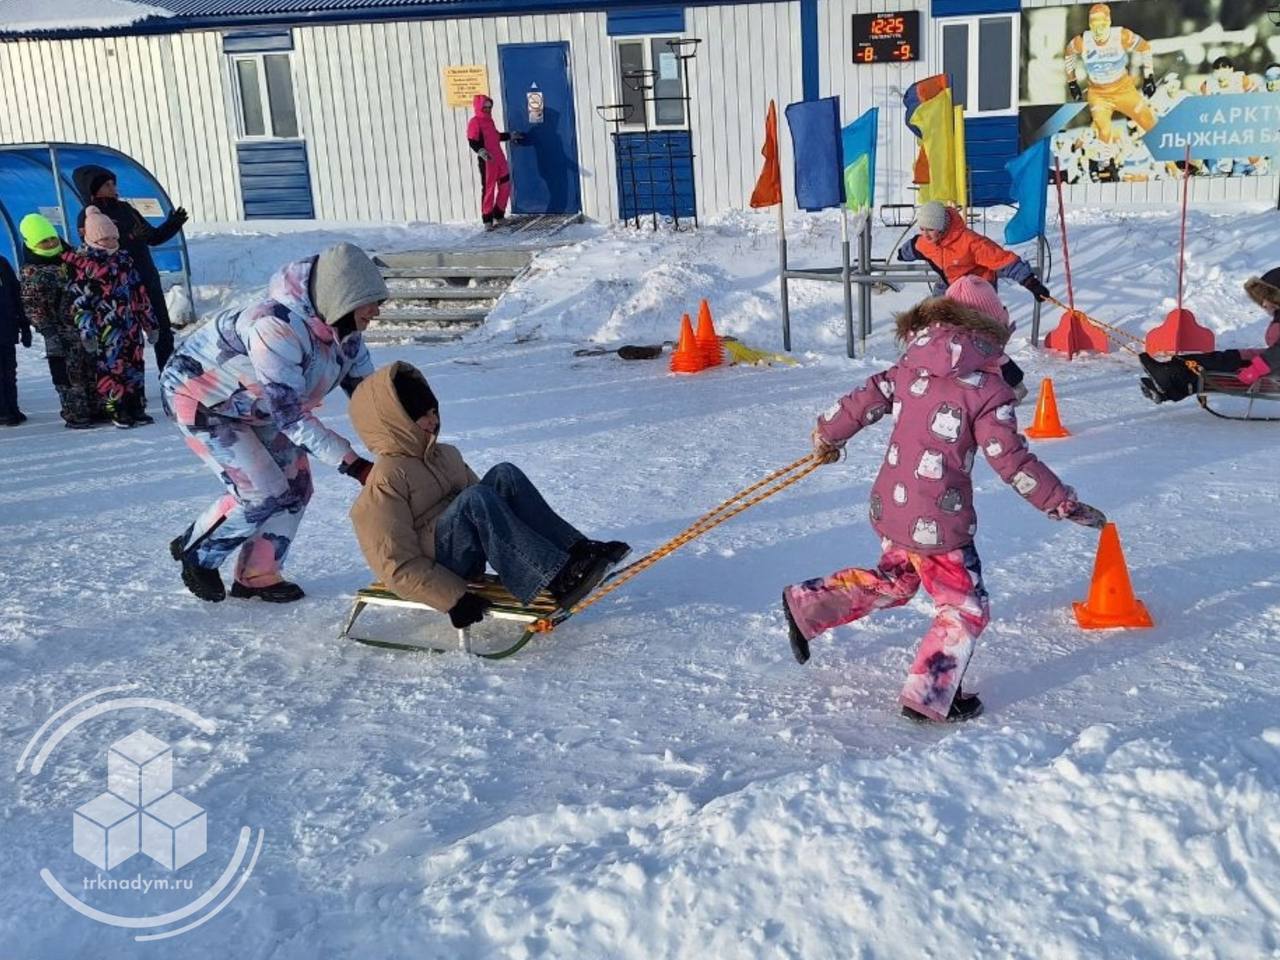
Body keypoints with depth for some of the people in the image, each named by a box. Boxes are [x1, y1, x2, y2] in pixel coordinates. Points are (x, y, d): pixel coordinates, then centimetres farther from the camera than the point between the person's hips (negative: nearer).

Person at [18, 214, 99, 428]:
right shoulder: (32, 273, -9)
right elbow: (34, 307, -11)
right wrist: (50, 332, -17)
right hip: (62, 332, -6)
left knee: (93, 369, 11)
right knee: (69, 373, -4)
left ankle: (96, 408, 22)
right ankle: (75, 415, 4)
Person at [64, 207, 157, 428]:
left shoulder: (124, 260, 14)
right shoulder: (81, 263, -5)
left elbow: (139, 292, 19)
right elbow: (78, 301, -9)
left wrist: (150, 323, 18)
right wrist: (86, 331, -15)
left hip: (131, 327, 6)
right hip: (105, 331, -6)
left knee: (134, 366, 9)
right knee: (110, 368, -5)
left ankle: (136, 409, 17)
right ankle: (117, 411, 2)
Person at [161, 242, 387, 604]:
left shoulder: (345, 331, -13)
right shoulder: (277, 327, -40)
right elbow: (289, 413, -40)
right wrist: (350, 462, -40)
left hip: (255, 402, 8)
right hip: (199, 397, -8)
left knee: (295, 485, 1)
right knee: (264, 493, -14)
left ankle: (256, 575, 17)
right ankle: (195, 554, 11)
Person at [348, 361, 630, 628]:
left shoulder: (445, 456, 15)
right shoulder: (385, 481, -11)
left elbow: (491, 505, 22)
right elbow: (397, 566, -17)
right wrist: (455, 599, -23)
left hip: (470, 555, 8)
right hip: (435, 568, -8)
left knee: (504, 474, -12)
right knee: (473, 499, -33)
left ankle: (575, 550, -22)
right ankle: (558, 580, -40)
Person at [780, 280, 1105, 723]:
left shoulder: (910, 366, 2)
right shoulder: (986, 388, -14)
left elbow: (865, 401, 10)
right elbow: (1011, 461, -14)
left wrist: (827, 436, 28)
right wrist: (1064, 504, -6)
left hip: (890, 507, 7)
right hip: (938, 522, -7)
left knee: (891, 581, 32)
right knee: (966, 609, 11)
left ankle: (806, 606, 34)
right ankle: (928, 698, 14)